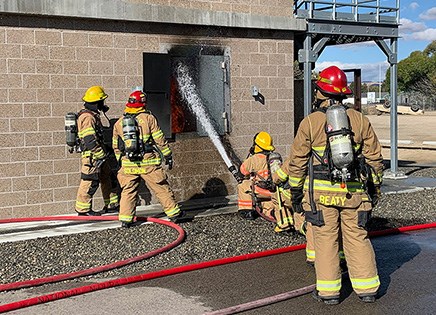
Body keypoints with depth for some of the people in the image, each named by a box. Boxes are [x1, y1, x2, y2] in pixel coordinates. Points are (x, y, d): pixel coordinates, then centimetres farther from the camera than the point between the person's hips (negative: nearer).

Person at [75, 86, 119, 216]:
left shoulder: (93, 115, 14)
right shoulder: (88, 117, -19)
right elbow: (90, 140, -24)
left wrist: (103, 150, 26)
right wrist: (101, 155, -21)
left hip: (97, 155, 11)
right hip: (92, 156, -11)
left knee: (107, 178, 16)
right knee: (90, 181, -4)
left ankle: (111, 204, 25)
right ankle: (83, 209, 5)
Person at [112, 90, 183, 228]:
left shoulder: (119, 123, 9)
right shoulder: (148, 118, -4)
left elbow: (116, 146, 15)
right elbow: (160, 139, -4)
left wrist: (121, 161, 26)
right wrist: (168, 156, 3)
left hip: (128, 164, 3)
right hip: (149, 163, -3)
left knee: (128, 191, 11)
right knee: (162, 188, 7)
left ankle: (125, 219, 6)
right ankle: (174, 213, 15)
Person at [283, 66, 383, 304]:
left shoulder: (310, 122, -3)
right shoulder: (360, 120, 5)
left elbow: (297, 161, -1)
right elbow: (374, 158, 8)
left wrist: (296, 191, 9)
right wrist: (374, 189, 18)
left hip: (321, 192, -2)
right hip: (354, 192, 2)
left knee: (326, 239, 5)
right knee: (357, 238, 10)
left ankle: (328, 291, 10)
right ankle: (367, 288, 15)